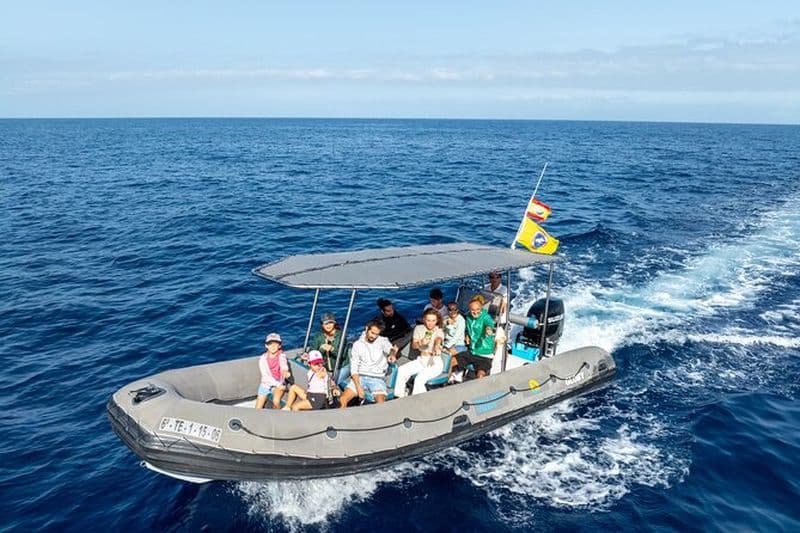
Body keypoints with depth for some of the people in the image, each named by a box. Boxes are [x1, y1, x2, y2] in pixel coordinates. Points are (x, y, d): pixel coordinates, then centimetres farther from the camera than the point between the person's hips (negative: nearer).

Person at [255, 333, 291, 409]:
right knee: (258, 409, -3)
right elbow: (265, 375, -16)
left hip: (279, 384, -1)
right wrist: (277, 385, -27)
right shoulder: (263, 358, -10)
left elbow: (284, 365, -30)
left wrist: (285, 372, -54)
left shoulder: (281, 356, -9)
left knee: (276, 401, -27)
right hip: (266, 384, 1)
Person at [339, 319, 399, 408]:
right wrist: (358, 386, -12)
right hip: (360, 377, 2)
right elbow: (354, 368, 3)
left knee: (381, 404, -29)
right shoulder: (357, 344, 7)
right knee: (342, 400, -18)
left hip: (377, 378, -2)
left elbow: (390, 348, -21)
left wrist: (392, 354, -47)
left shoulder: (383, 341, 4)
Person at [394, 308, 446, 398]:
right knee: (401, 370, -18)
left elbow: (438, 340, -33)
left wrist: (437, 347, -57)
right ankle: (399, 397, -6)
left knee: (419, 379, -31)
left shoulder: (439, 331, -9)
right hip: (421, 360, 5)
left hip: (435, 362, -5)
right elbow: (413, 345, 1)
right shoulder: (419, 328, 4)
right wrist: (421, 343, -23)